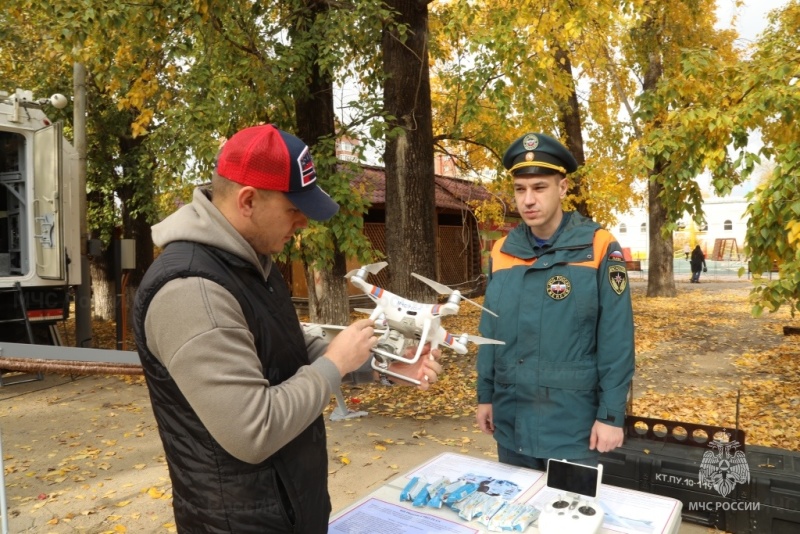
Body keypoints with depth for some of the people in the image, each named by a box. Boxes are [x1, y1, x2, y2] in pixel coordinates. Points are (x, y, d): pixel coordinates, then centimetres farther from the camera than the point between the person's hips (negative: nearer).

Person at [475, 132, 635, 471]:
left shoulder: (598, 248, -10)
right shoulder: (502, 251, 2)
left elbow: (616, 344, -10)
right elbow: (490, 333, 7)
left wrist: (611, 414, -11)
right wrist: (485, 395, 9)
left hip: (572, 426, -4)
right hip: (510, 424, 4)